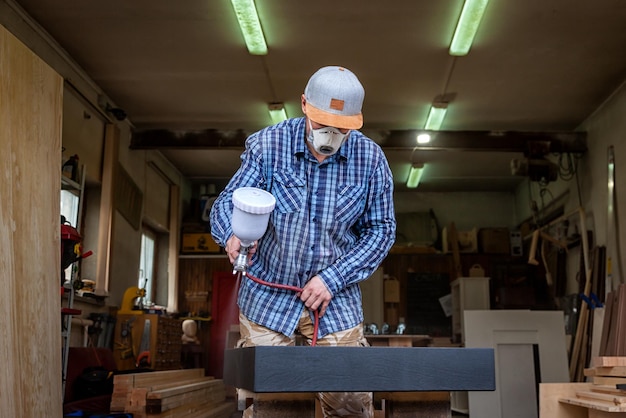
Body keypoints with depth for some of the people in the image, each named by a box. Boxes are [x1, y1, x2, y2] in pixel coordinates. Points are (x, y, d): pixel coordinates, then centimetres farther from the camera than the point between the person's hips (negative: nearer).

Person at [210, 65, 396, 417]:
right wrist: (233, 236, -35)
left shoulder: (370, 158, -7)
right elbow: (226, 204, -10)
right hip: (268, 293, 0)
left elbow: (381, 230, -2)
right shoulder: (267, 145, -10)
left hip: (336, 298, 1)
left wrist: (332, 279, -13)